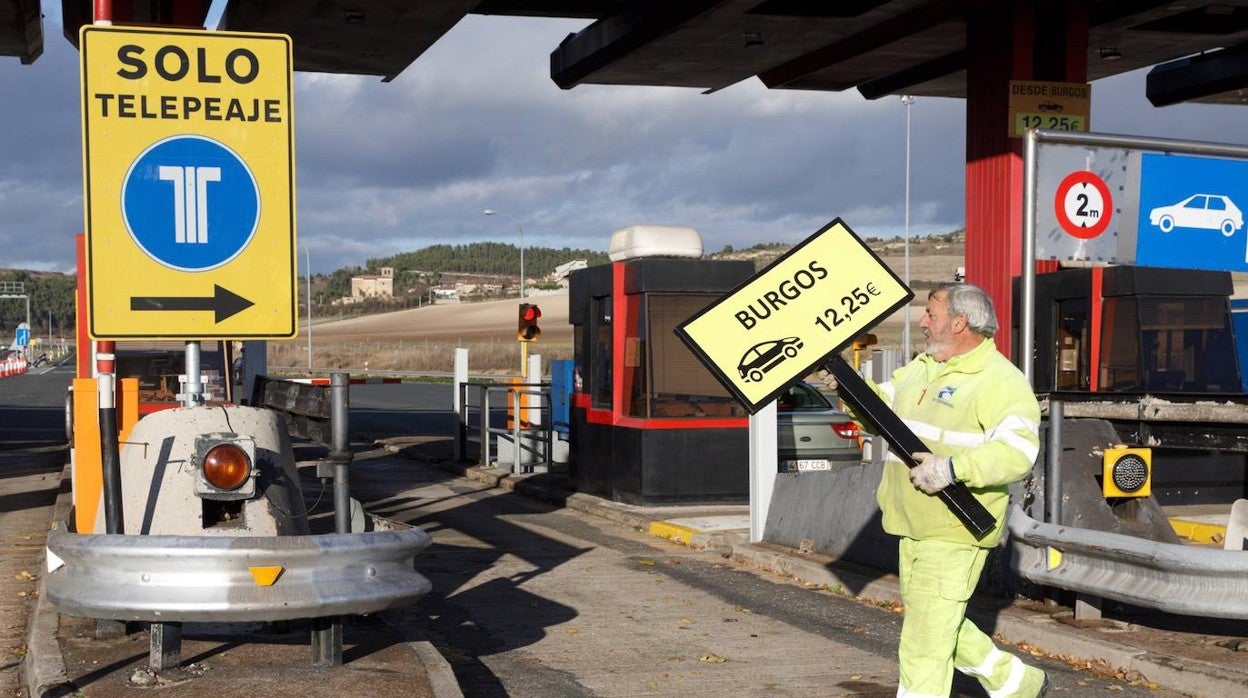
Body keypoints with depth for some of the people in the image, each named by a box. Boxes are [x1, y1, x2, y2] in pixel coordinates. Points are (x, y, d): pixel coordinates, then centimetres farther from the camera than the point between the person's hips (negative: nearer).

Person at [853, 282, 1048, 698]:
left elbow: (1018, 452, -25)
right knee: (941, 626, 21)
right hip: (914, 527, 9)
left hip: (954, 533, -9)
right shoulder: (921, 367, 14)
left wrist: (953, 468, -34)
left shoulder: (1001, 381, -14)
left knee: (925, 643, -6)